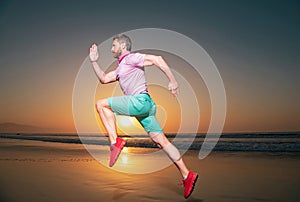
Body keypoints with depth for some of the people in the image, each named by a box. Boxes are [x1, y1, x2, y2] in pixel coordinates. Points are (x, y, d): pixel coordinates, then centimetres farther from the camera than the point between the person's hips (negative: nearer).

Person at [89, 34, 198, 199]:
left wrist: (172, 80, -18)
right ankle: (187, 175, 5)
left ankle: (115, 141, -11)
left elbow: (157, 59, -11)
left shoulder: (131, 58, 2)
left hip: (140, 100, -9)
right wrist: (94, 61, 27)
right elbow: (103, 78, 31)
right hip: (144, 105, 9)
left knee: (101, 104, -3)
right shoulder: (121, 68, 30)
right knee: (161, 141, 4)